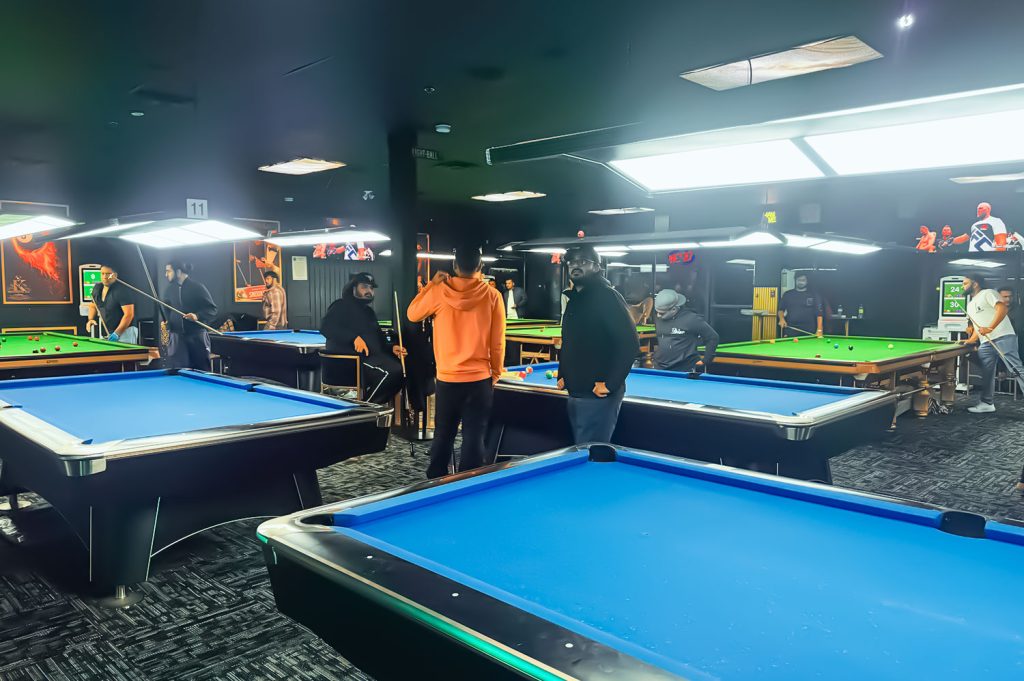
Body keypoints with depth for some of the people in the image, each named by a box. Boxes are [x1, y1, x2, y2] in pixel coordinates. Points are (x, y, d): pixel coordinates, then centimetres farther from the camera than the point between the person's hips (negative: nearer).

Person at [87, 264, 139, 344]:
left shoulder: (122, 291, -16)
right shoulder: (97, 289, 9)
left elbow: (129, 314, -22)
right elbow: (93, 306, 27)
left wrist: (117, 333, -27)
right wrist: (90, 319, 7)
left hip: (124, 331, -7)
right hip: (107, 332, 7)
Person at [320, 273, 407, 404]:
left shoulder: (369, 311, 24)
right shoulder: (342, 305, -1)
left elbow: (379, 337, 27)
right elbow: (326, 327, -17)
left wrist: (391, 347, 5)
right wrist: (354, 338, -27)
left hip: (371, 357, 9)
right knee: (391, 372, -29)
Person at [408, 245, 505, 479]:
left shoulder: (438, 292, -6)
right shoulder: (492, 296, -7)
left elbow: (412, 314, 12)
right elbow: (498, 343, -3)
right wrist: (495, 373, 10)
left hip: (447, 378, 2)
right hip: (480, 379, -1)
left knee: (443, 435, 15)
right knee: (474, 437, 5)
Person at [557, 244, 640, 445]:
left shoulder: (607, 296, -12)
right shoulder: (574, 299, 15)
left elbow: (630, 344, -18)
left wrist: (610, 384, -19)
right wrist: (562, 375, 16)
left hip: (597, 396, -9)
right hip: (574, 392, 9)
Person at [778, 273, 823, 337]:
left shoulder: (814, 295, 4)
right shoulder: (787, 295, 9)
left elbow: (819, 313, 0)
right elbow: (781, 309, 16)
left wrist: (819, 330, -10)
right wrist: (781, 319, -5)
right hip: (790, 331, 1)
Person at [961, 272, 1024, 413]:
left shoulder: (987, 293, 0)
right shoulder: (970, 305, 25)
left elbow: (1003, 308, -16)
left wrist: (990, 328, -22)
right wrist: (972, 340, 15)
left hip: (1003, 338, -9)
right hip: (986, 343, 9)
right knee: (986, 374, 8)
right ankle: (986, 403, 14)